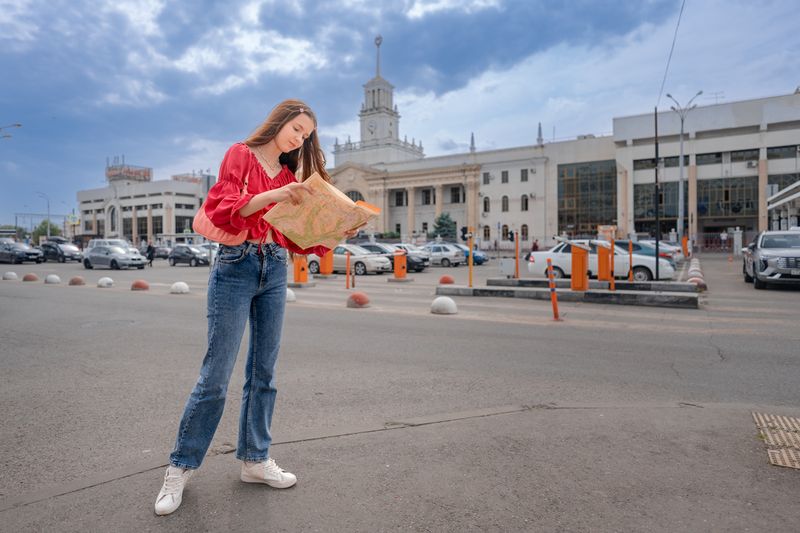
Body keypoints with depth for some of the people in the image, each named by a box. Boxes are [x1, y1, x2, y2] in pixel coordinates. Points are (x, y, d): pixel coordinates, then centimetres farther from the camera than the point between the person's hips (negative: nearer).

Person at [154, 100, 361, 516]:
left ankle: (255, 459, 22)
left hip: (275, 272, 6)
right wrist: (271, 196, -25)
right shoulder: (240, 154, 2)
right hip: (236, 267, -5)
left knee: (263, 371, 9)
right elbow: (221, 209, -12)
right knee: (216, 374, -3)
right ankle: (181, 467, 14)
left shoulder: (290, 175, 16)